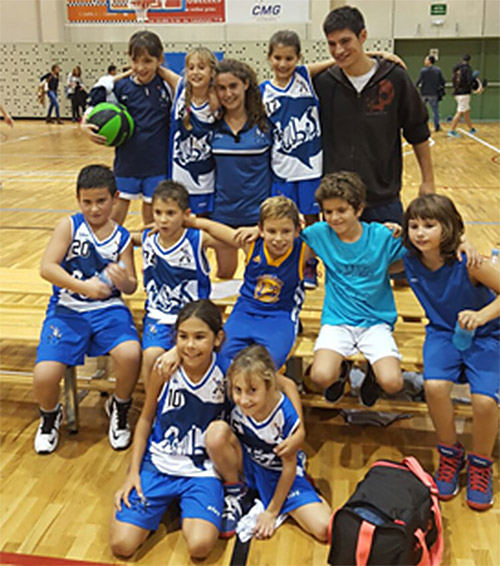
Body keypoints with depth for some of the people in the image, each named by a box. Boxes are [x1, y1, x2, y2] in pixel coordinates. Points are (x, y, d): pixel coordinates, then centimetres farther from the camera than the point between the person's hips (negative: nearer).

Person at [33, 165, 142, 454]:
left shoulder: (122, 238, 6)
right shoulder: (69, 225, 0)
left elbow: (131, 287, 4)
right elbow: (47, 267, -10)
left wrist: (124, 281, -20)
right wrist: (84, 286, -22)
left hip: (108, 308, 1)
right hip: (67, 309, -1)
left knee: (131, 353, -30)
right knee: (44, 375, -21)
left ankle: (119, 410, 4)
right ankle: (50, 416, 18)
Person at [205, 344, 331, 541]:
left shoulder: (286, 416, -28)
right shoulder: (235, 405, -22)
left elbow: (289, 467, -16)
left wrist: (272, 512, -11)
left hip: (279, 475, -2)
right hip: (246, 465, 2)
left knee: (324, 529, -21)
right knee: (216, 430, -30)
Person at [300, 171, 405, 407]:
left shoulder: (381, 236, -4)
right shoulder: (320, 233, -1)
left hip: (376, 321, 0)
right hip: (336, 320, 1)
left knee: (392, 383, -21)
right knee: (321, 376, -26)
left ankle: (373, 373, 18)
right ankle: (340, 371, 15)